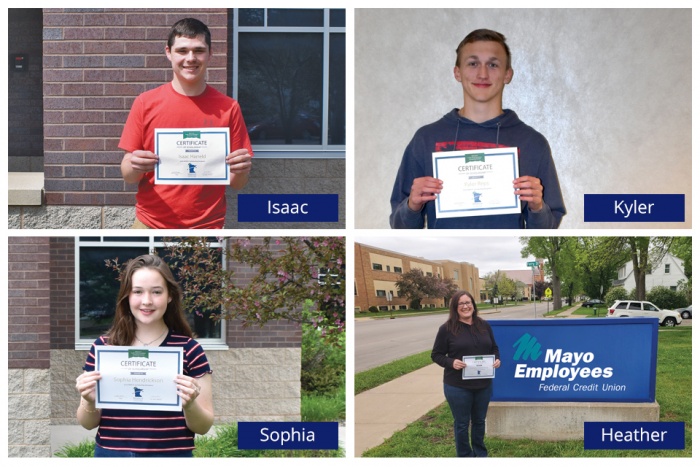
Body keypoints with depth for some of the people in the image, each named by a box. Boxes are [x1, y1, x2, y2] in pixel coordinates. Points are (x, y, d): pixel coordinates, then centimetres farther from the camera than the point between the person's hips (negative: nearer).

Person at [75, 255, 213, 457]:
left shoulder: (189, 349, -5)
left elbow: (204, 426, -2)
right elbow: (88, 423, 4)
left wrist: (190, 404, -21)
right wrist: (89, 402, -16)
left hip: (172, 454, -1)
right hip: (111, 453, 1)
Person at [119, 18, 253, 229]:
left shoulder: (228, 108, -2)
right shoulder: (146, 103, -2)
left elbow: (237, 183, 2)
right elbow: (128, 175, 1)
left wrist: (240, 171, -19)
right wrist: (135, 167, -20)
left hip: (207, 227, 0)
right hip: (151, 225, 0)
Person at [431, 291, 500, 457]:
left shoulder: (484, 326, 5)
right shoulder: (447, 329, -9)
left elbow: (494, 348, 15)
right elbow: (436, 355, -5)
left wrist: (497, 359, -6)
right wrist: (451, 362, -23)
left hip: (483, 384, 4)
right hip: (458, 386, -4)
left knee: (479, 421, 18)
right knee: (462, 424, 7)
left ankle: (480, 455, 35)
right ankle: (465, 457, 22)